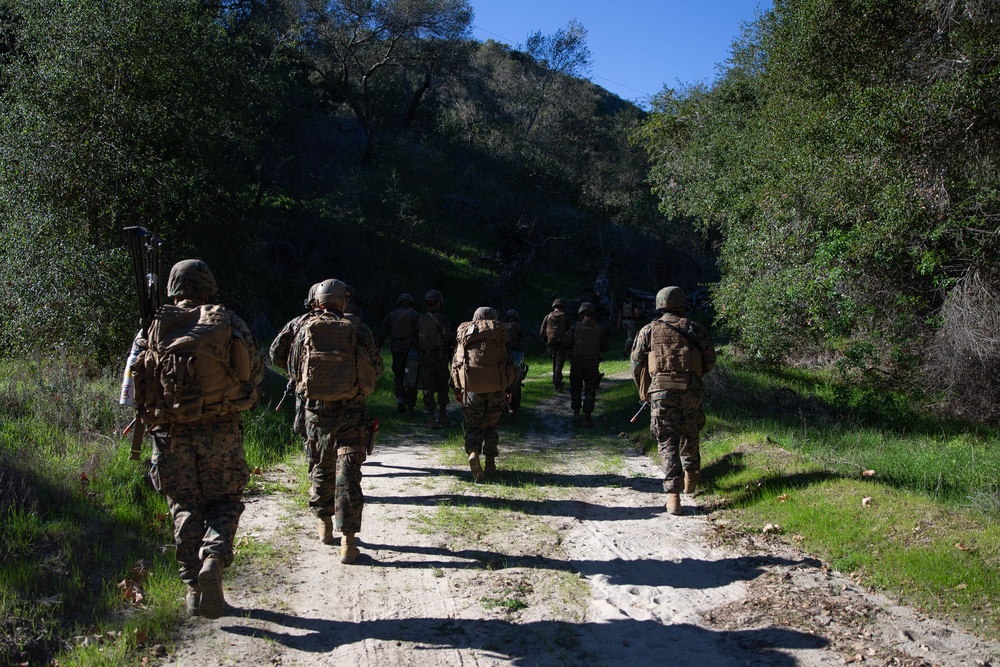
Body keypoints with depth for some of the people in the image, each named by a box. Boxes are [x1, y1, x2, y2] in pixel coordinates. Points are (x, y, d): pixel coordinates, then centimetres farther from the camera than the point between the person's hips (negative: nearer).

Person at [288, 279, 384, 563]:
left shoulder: (306, 329, -2)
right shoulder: (359, 329, -7)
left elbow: (293, 368, 7)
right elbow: (376, 369, 0)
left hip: (316, 411, 2)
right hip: (351, 412, -2)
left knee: (321, 468, 20)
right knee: (348, 474, -3)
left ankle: (325, 526, 34)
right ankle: (348, 542, -7)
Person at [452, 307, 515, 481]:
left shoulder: (464, 333, 10)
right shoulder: (499, 333, 6)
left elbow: (455, 362, 10)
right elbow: (508, 362, 6)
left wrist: (457, 390, 16)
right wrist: (508, 388, 14)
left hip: (471, 387, 0)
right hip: (496, 388, 0)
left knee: (473, 426, 8)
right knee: (491, 425, 15)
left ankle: (473, 453, -19)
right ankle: (490, 463, 13)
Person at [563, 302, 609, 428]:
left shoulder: (575, 327, -6)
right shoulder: (599, 329, -2)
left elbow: (566, 343, -9)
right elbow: (605, 348, 3)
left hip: (577, 363, 0)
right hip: (593, 364, 0)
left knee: (575, 389, 17)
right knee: (590, 391, 5)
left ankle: (576, 413, 14)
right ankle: (587, 418, 1)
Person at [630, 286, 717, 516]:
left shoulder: (648, 331, 8)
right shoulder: (694, 328, 7)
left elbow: (636, 364, 6)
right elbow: (710, 359, 6)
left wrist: (644, 392, 18)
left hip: (661, 391, -1)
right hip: (691, 390, 1)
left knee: (667, 442, 0)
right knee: (690, 434, 21)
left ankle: (673, 494, -9)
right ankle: (691, 476, 38)